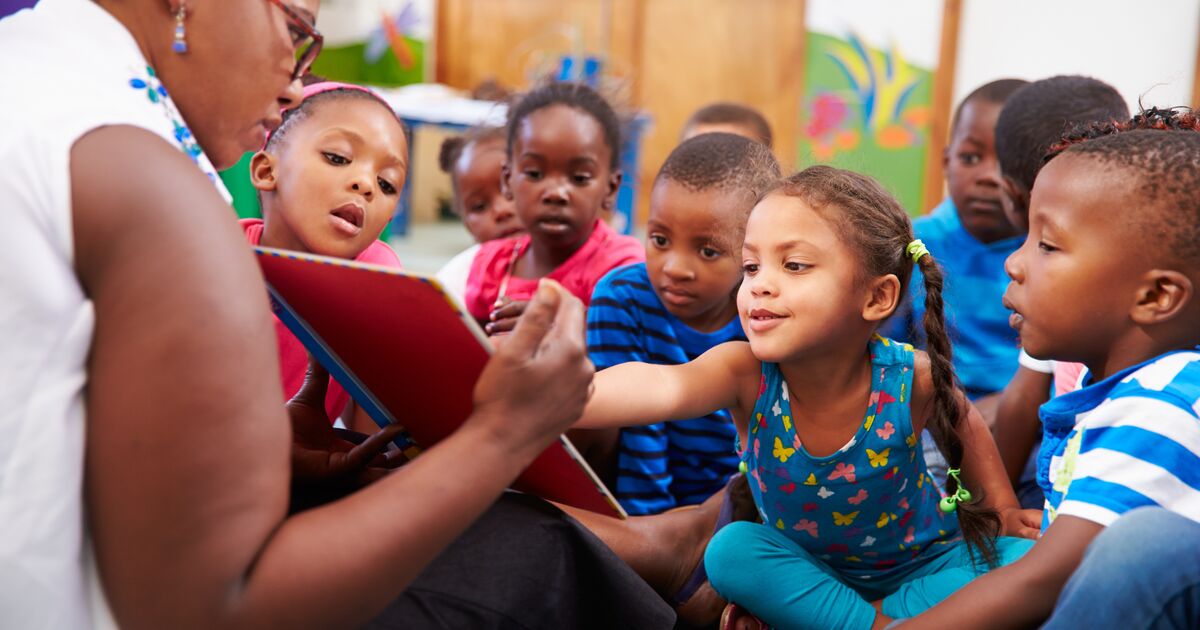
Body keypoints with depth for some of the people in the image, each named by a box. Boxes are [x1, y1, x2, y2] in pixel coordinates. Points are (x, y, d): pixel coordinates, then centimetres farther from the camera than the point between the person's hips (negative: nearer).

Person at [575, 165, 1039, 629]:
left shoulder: (908, 379, -26)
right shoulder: (746, 373, -30)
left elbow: (962, 425, 1)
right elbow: (665, 387, -54)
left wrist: (1003, 509, -3)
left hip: (923, 566, 0)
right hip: (808, 569, 0)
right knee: (731, 550, -27)